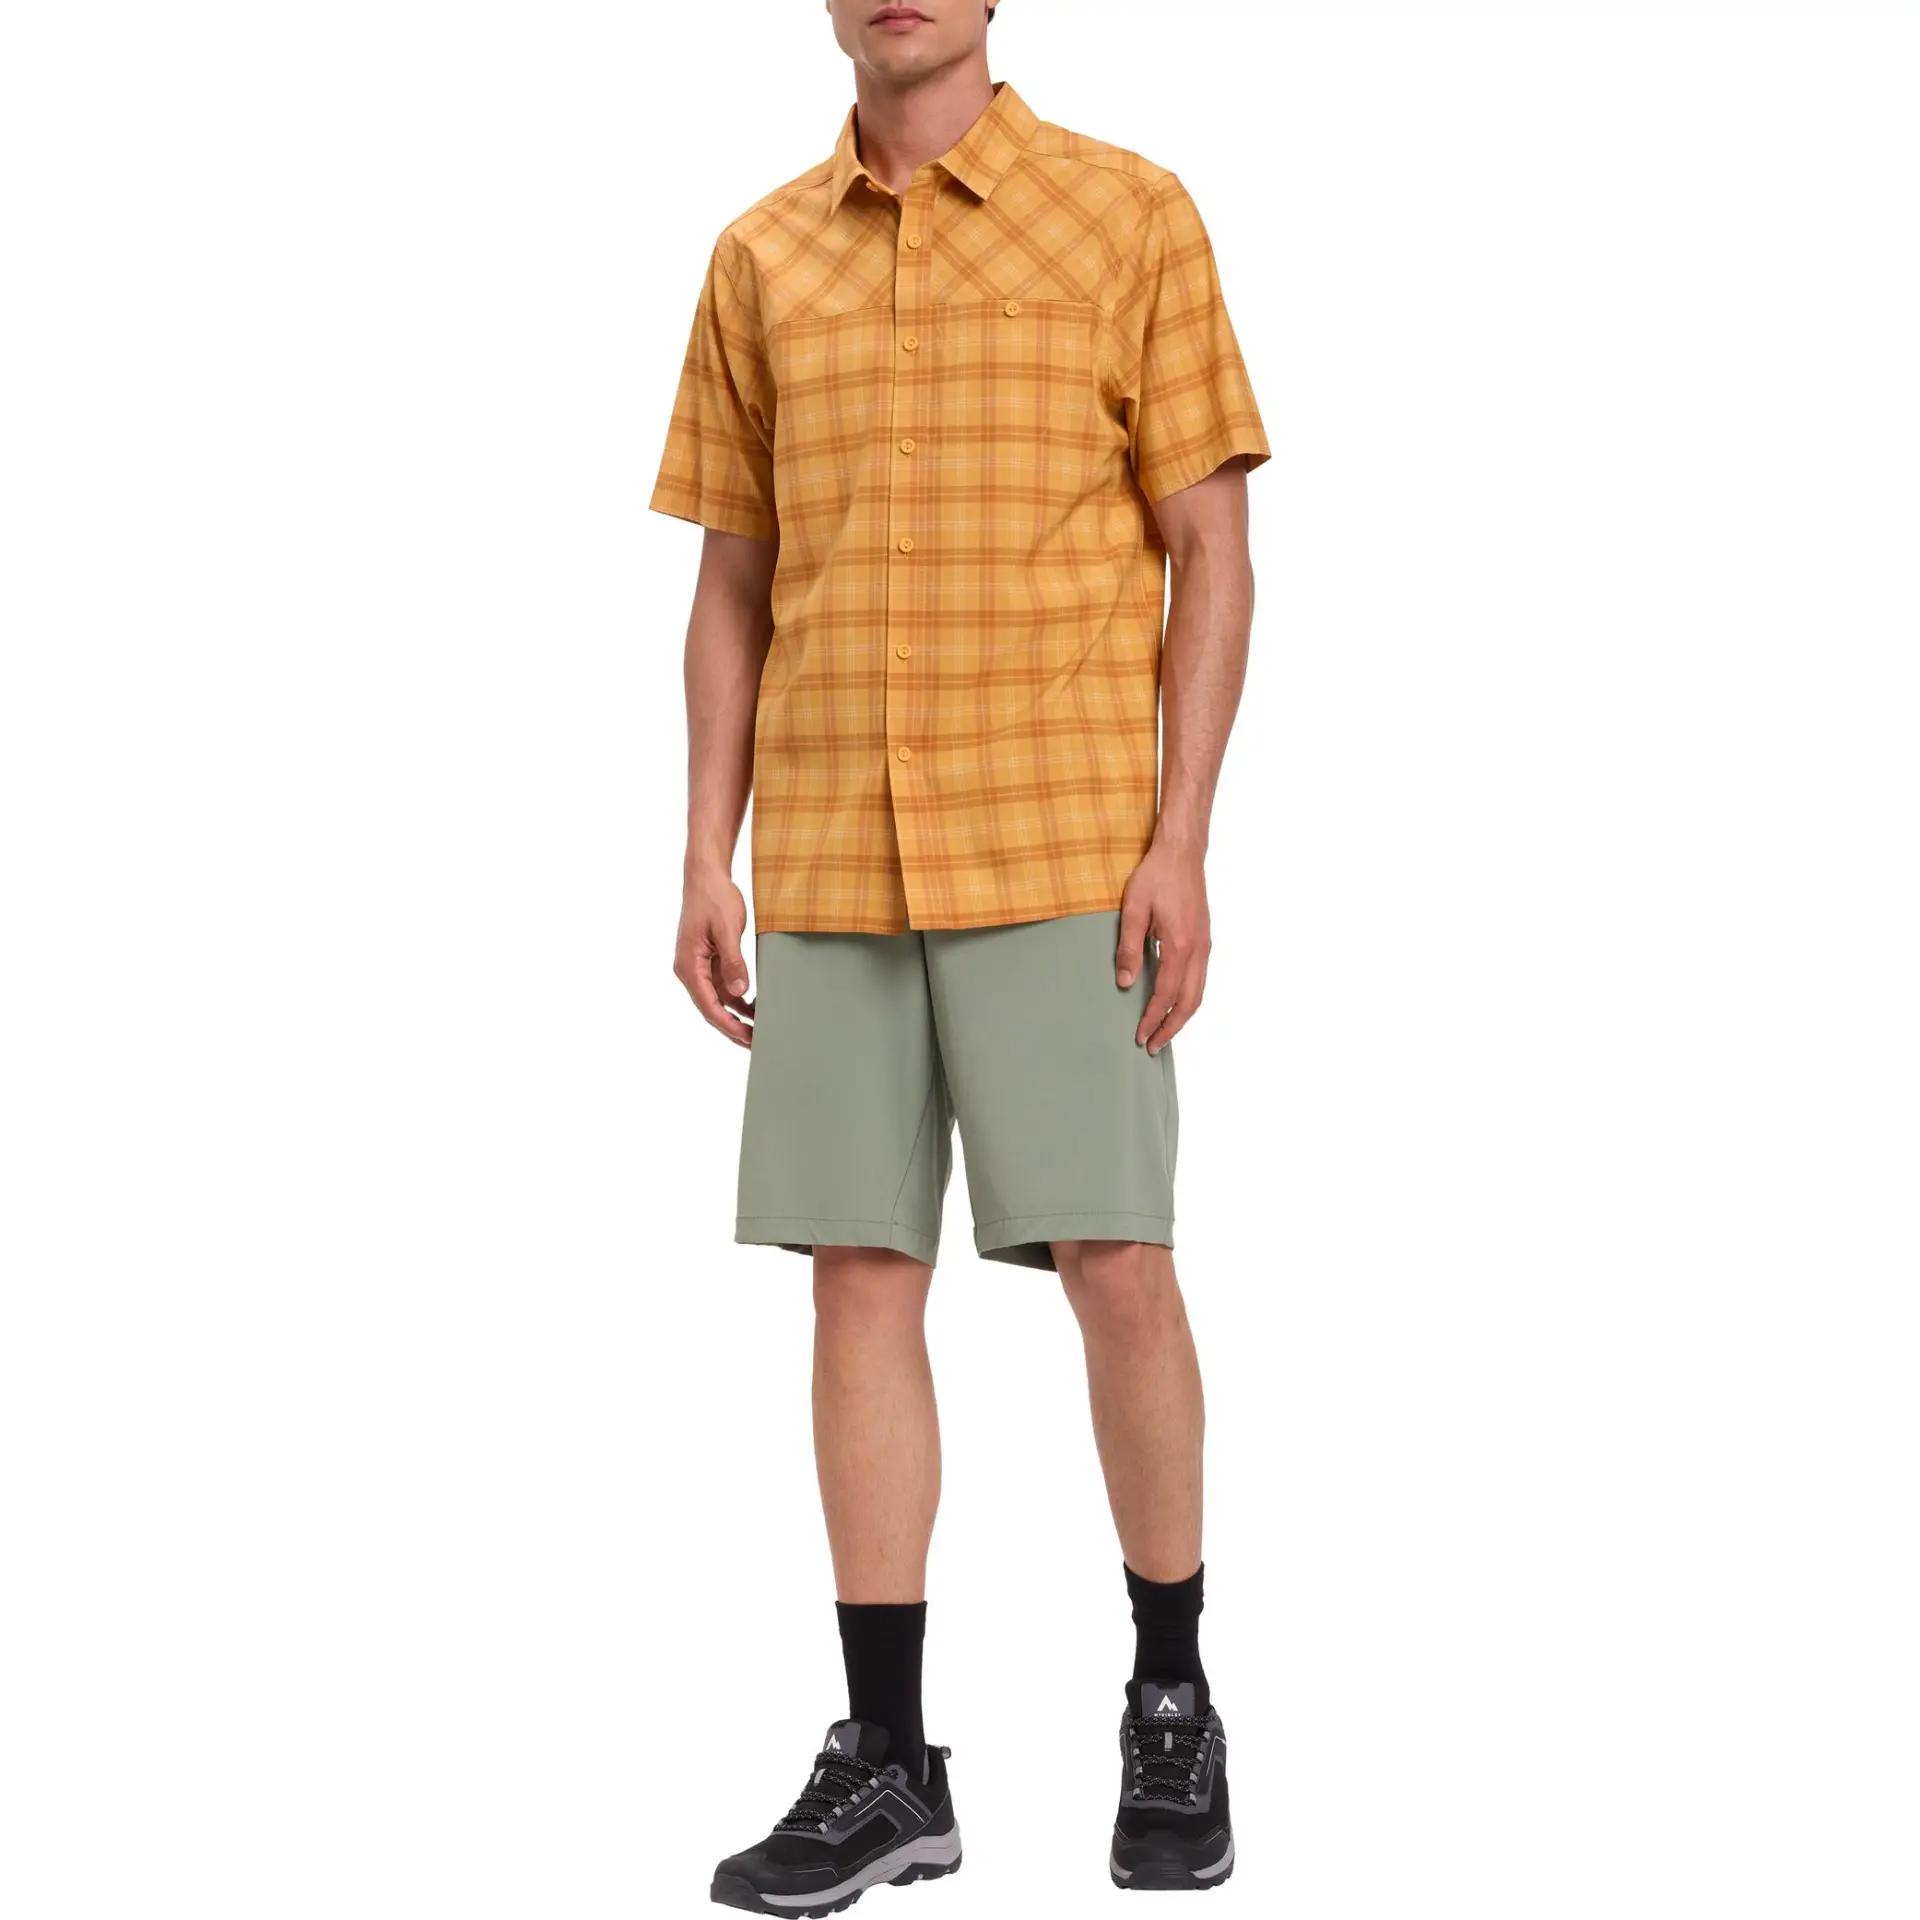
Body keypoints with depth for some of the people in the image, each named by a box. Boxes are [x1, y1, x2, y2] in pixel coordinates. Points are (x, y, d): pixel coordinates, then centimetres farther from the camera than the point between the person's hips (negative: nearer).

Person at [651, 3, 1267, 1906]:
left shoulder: (1128, 215, 1)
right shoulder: (759, 261, 11)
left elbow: (1213, 550, -1)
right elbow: (733, 585, 14)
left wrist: (1180, 841, -10)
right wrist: (707, 864, 5)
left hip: (1061, 846, -3)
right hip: (827, 865, 3)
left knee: (1116, 1264, -3)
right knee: (858, 1274, 3)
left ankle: (1171, 1706, 18)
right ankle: (884, 1765, 12)